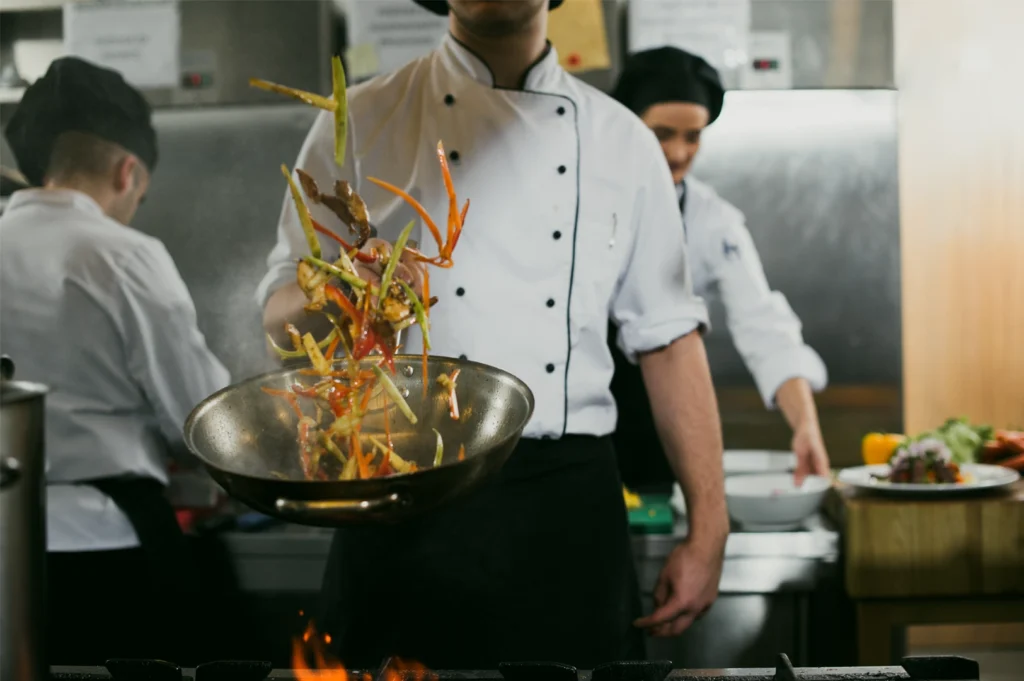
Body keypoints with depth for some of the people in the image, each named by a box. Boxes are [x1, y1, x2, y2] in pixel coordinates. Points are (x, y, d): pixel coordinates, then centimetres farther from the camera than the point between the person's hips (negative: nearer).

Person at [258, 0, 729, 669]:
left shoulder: (620, 138, 10)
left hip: (566, 504, 2)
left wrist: (708, 529, 1)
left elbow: (669, 337, 8)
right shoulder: (363, 119, 5)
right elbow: (281, 309, 2)